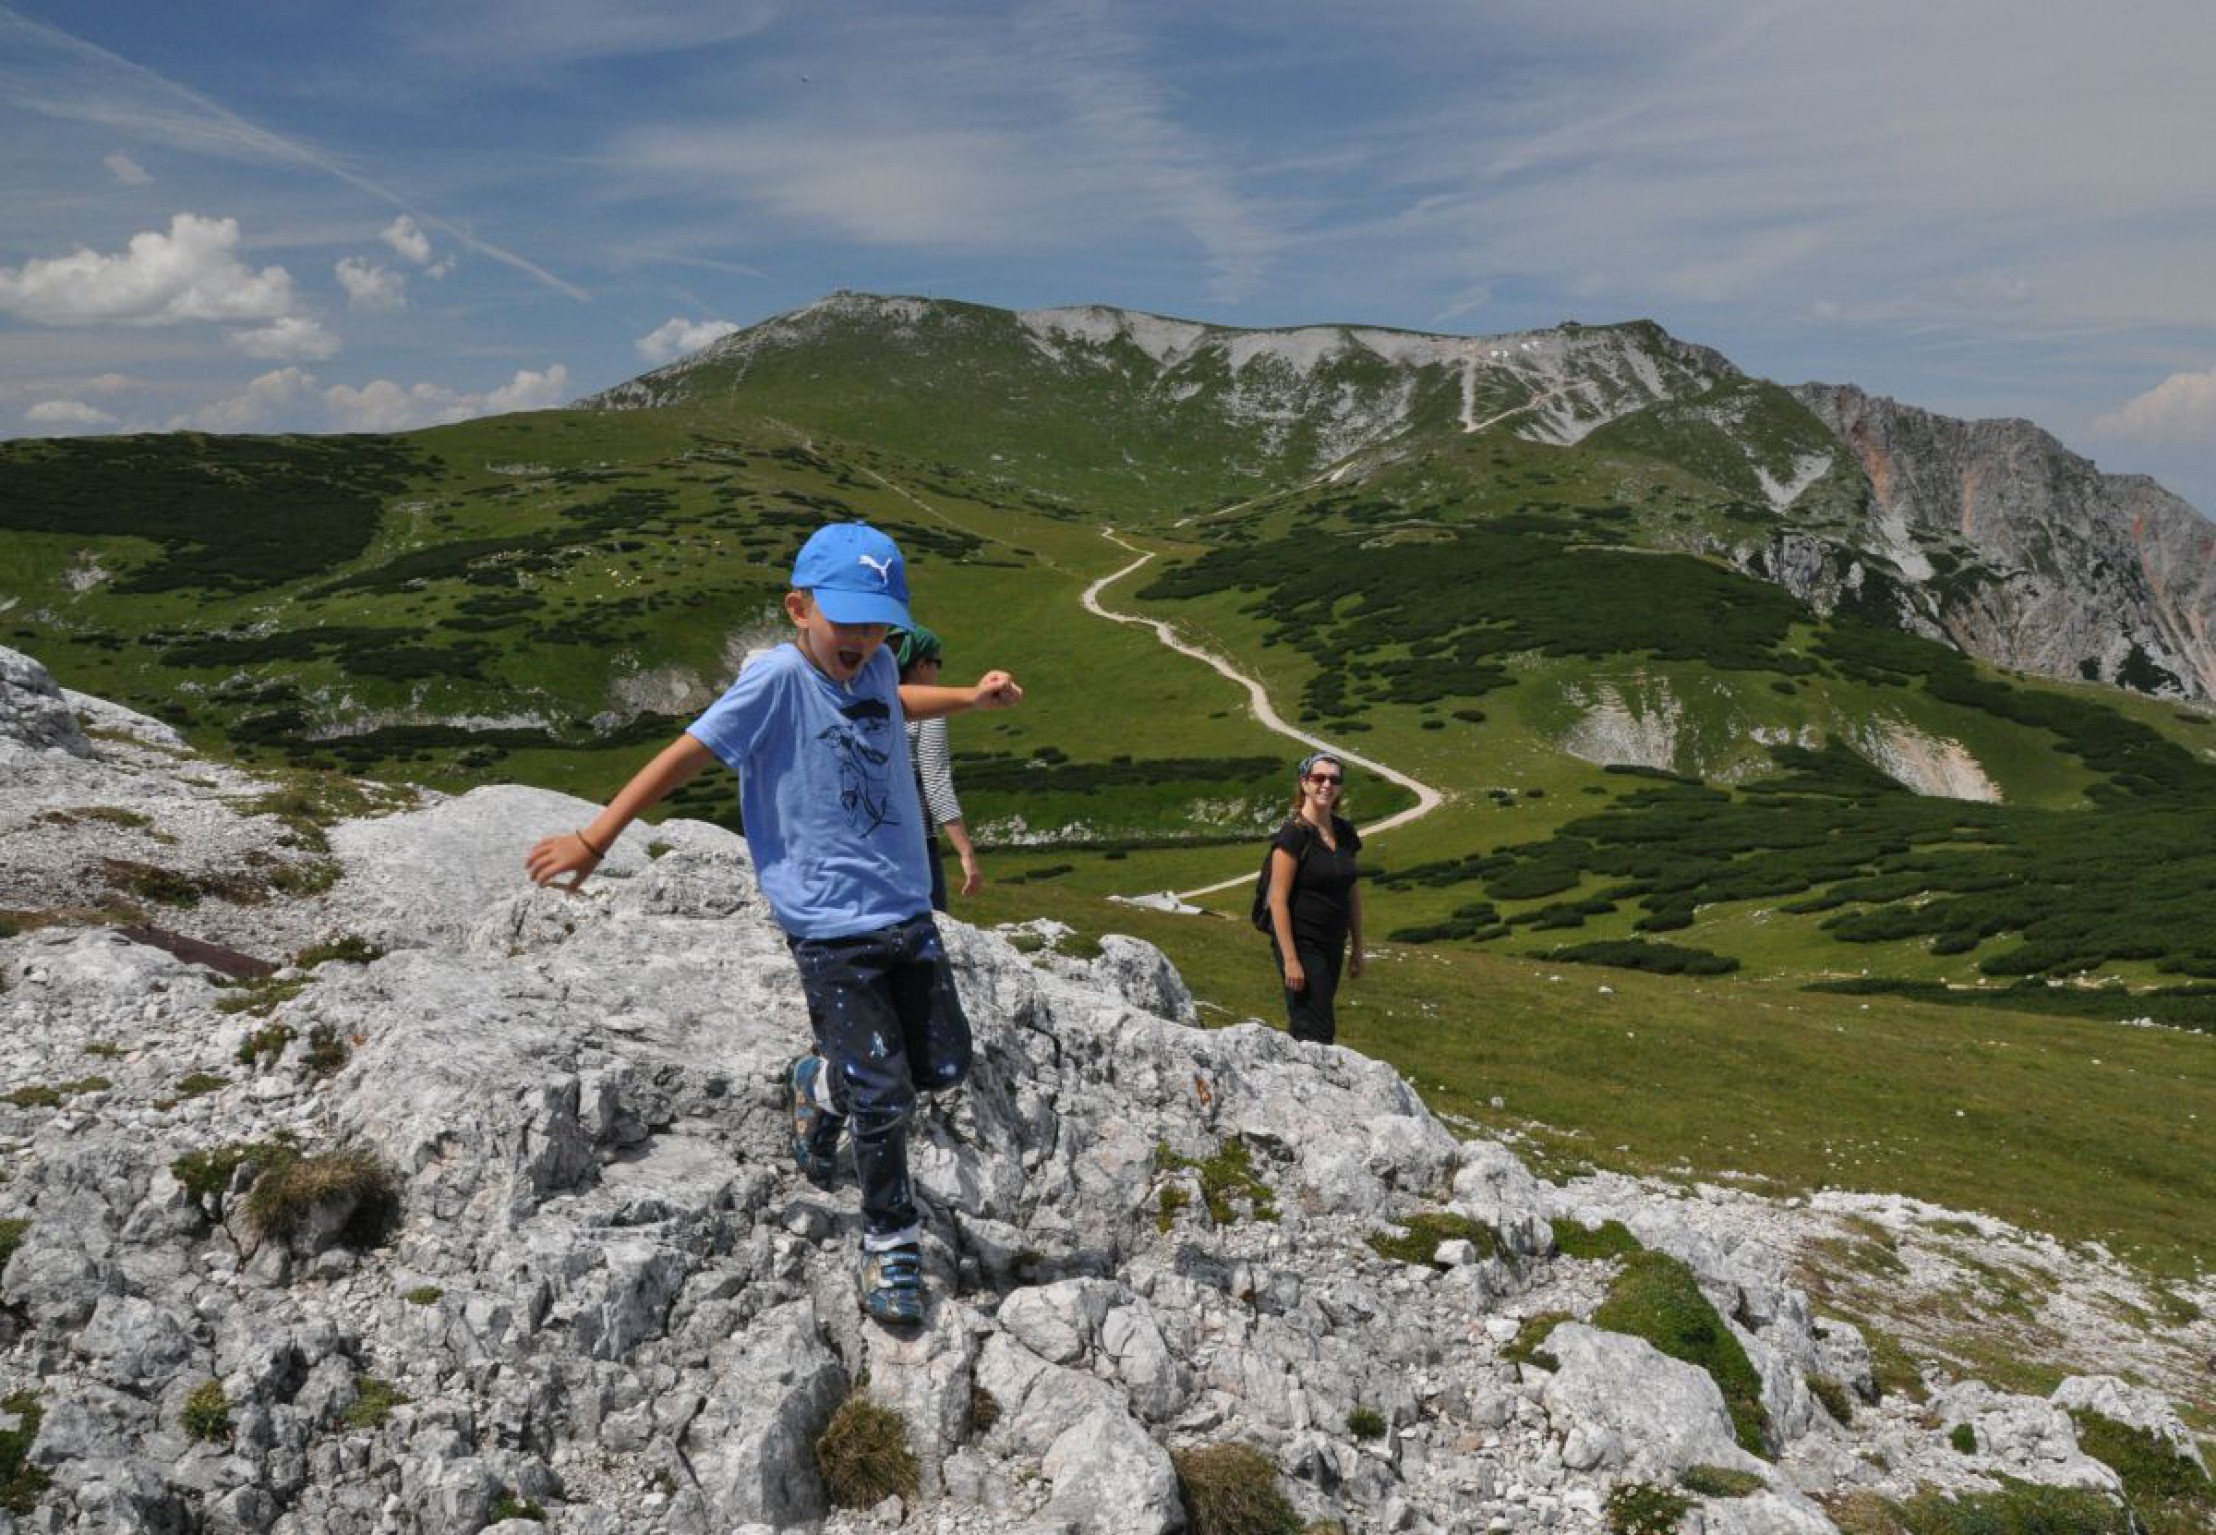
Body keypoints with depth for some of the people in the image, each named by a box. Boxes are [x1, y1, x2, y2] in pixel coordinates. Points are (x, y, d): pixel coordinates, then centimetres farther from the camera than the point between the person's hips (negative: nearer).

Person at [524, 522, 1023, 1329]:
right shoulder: (778, 677, -14)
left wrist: (970, 697, 23)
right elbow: (689, 751, -14)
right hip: (831, 931, -7)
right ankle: (891, 1245, 19)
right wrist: (595, 837, -13)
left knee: (943, 1067, 13)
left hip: (907, 913, 7)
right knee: (885, 1096, -5)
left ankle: (824, 1084, 42)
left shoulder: (875, 667, 5)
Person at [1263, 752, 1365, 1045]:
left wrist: (1357, 947, 15)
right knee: (1318, 1032, -9)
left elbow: (1352, 891, 15)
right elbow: (1278, 899, -16)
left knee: (1302, 1024, 13)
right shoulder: (1295, 834, -14)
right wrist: (1290, 960, -19)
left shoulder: (1345, 831, 7)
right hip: (1301, 944, -7)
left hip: (1333, 946, 7)